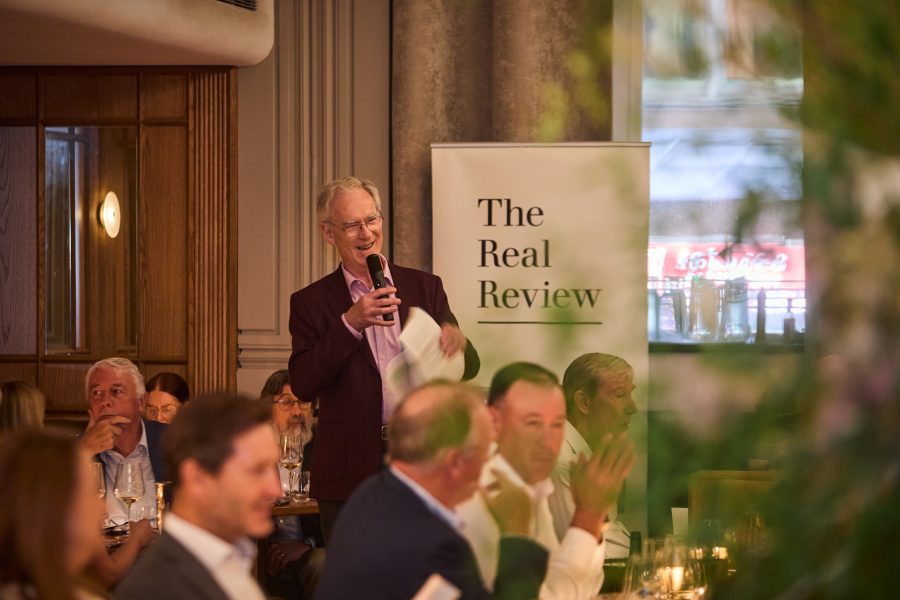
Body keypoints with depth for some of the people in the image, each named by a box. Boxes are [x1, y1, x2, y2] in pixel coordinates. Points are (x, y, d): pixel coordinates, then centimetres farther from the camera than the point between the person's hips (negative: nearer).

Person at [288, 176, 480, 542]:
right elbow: (303, 386, -9)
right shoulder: (312, 302, 3)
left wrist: (457, 344, -17)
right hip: (351, 477, -2)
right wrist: (350, 324, -19)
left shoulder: (425, 288, 9)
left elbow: (468, 369, 7)